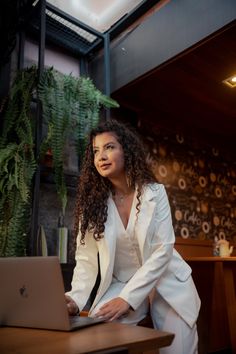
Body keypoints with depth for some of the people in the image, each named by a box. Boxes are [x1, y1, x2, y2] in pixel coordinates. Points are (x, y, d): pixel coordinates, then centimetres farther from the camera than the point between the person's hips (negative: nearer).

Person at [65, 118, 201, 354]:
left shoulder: (154, 192, -11)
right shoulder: (92, 202, -7)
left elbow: (163, 250, -16)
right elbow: (86, 258, -8)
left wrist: (128, 298, -23)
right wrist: (75, 298, -26)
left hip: (167, 283, 0)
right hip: (121, 284, 1)